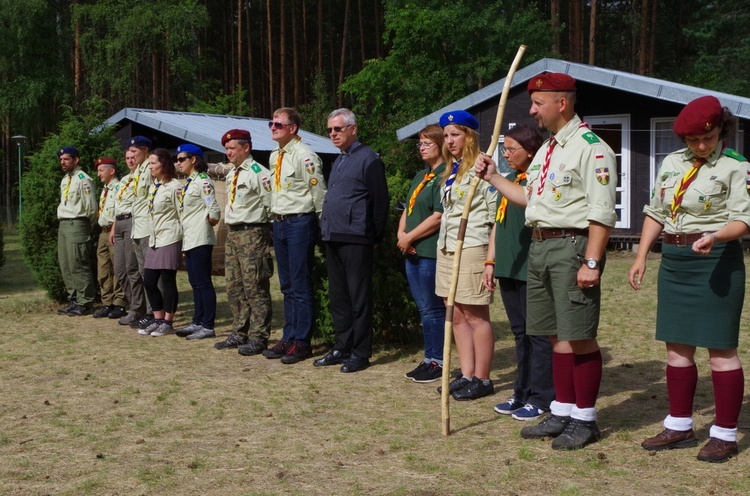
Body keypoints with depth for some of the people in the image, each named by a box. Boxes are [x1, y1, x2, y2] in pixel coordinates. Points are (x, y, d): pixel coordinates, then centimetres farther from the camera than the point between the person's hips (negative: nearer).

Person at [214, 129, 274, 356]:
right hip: (232, 233, 9)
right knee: (234, 287, 13)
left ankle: (258, 338, 0)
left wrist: (265, 231, -9)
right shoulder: (231, 174, 16)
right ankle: (239, 334, 22)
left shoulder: (258, 173, -11)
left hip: (252, 233, -9)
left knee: (255, 288, -6)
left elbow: (271, 205, -12)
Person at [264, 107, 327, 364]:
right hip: (279, 223, 8)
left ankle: (301, 342, 6)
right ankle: (288, 338, 22)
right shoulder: (274, 156, 13)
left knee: (300, 286, -2)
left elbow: (319, 193, -11)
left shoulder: (304, 156, -12)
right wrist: (275, 219, 18)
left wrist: (322, 227, -9)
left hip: (300, 223, -8)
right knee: (287, 286, 14)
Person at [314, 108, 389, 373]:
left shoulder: (368, 159, -8)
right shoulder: (338, 161, 19)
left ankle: (361, 353, 5)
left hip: (355, 241, -9)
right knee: (338, 297, 13)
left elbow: (380, 200, -10)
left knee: (359, 298, -2)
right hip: (333, 239, 9)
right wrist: (326, 228, 18)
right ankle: (342, 347, 22)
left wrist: (375, 237, -8)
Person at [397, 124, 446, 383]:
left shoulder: (445, 176, -10)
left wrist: (409, 238, -13)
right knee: (424, 308, 12)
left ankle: (437, 362, 6)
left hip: (432, 252, -9)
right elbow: (407, 210, 20)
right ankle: (429, 359, 19)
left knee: (432, 308, -3)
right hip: (413, 252, 9)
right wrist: (401, 235, 1)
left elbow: (439, 216, -18)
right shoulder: (421, 176, 19)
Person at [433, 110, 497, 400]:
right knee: (457, 315, 10)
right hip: (446, 248, 9)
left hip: (471, 248, -9)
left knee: (475, 315, -3)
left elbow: (495, 213, -12)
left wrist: (491, 255, -14)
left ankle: (481, 379, 6)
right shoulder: (452, 170, 18)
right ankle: (466, 374, 18)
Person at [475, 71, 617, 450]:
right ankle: (562, 412, 22)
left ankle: (585, 419, 8)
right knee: (558, 335, 13)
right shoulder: (545, 151, 19)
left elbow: (602, 213, -16)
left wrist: (591, 262, -21)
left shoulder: (590, 148, -11)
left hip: (572, 247, -9)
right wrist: (493, 178, 22)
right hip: (540, 246, 9)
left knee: (580, 336, -2)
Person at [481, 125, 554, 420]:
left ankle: (541, 398, 8)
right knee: (520, 332, 15)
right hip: (508, 268, 9)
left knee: (538, 334, 0)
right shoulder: (508, 179, 17)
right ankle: (523, 392, 24)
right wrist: (490, 261, 16)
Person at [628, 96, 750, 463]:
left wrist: (715, 237, -32)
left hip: (716, 262, -6)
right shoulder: (671, 163, 11)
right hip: (674, 260, 6)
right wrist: (641, 257, 10)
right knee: (677, 348, 11)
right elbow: (656, 213, 15)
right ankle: (679, 426, 23)